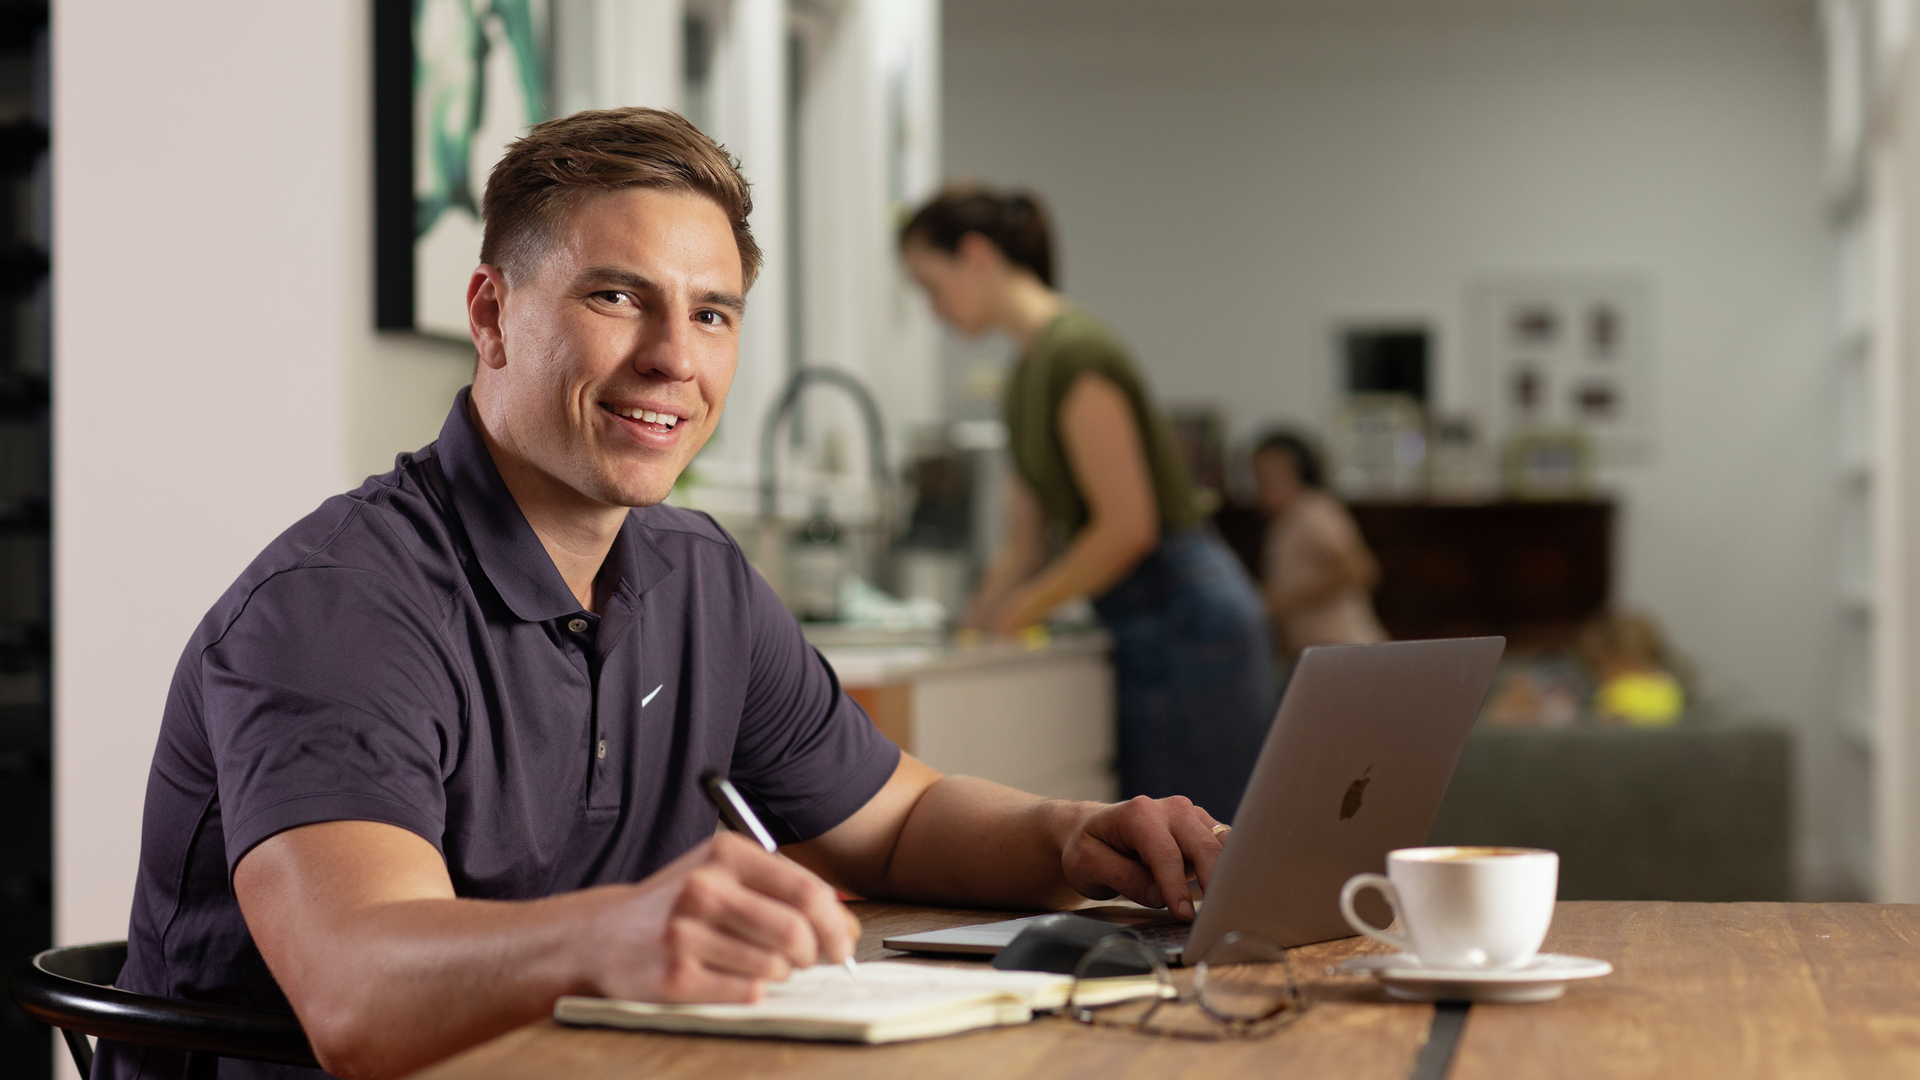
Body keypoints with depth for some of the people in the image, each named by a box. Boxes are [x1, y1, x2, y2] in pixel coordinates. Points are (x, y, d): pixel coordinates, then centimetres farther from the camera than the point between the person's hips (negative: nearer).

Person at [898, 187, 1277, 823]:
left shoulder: (1074, 353, -15)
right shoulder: (1030, 370, 14)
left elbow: (1127, 526, -19)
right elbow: (1027, 541, 17)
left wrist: (1019, 609, -10)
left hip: (1186, 626, -10)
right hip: (1151, 629, 10)